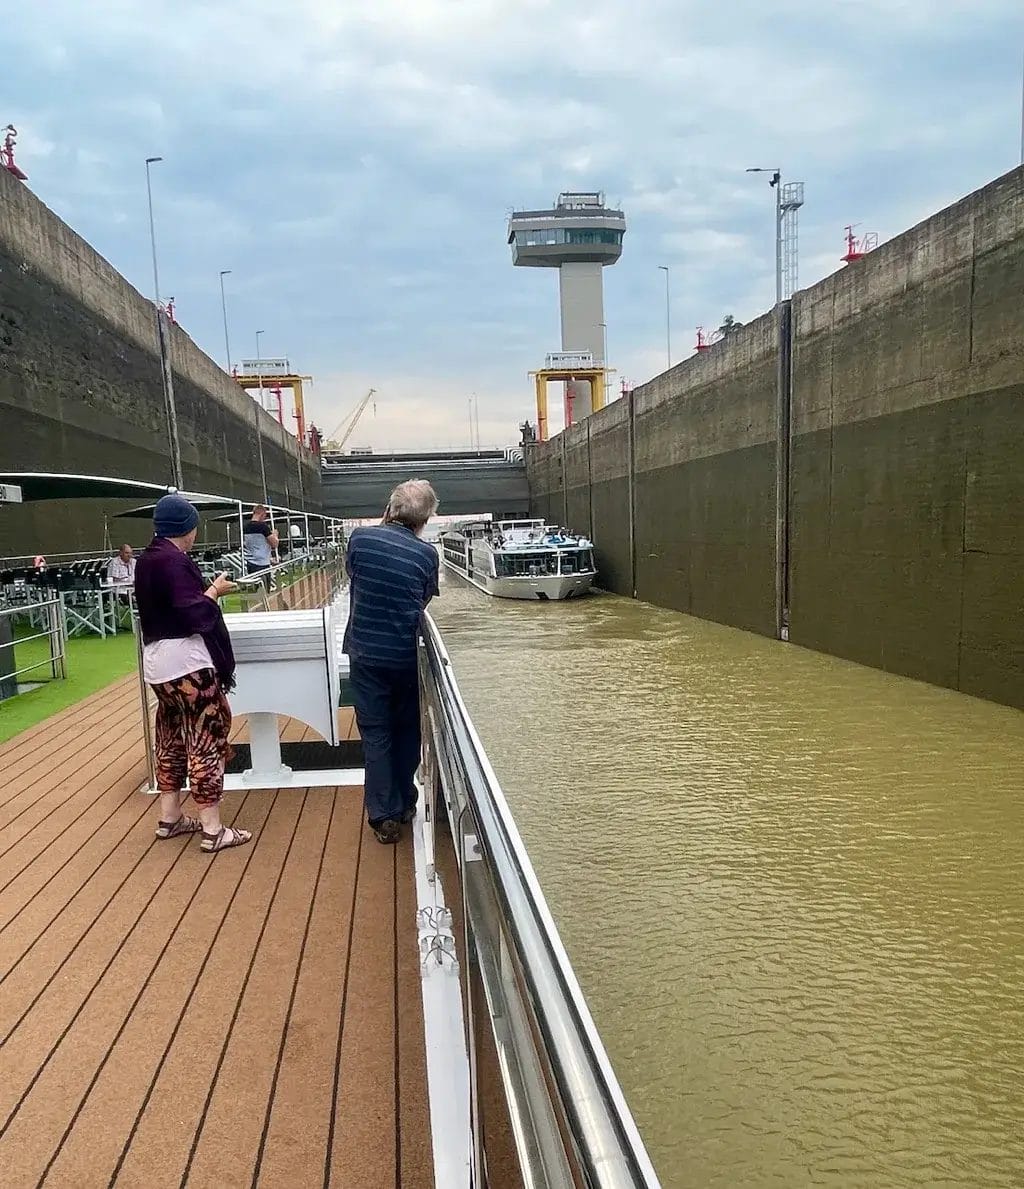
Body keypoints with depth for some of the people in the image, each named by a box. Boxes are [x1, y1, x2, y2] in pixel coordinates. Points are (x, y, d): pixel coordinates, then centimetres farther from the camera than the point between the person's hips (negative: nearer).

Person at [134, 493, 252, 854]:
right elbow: (193, 614, -21)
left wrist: (204, 588, 13)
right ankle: (212, 830, -1)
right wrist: (214, 590, -6)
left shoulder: (147, 559, 12)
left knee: (171, 737, 17)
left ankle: (169, 818, 27)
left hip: (159, 662, 10)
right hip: (186, 661, -10)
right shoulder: (173, 560, -17)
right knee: (207, 737, -4)